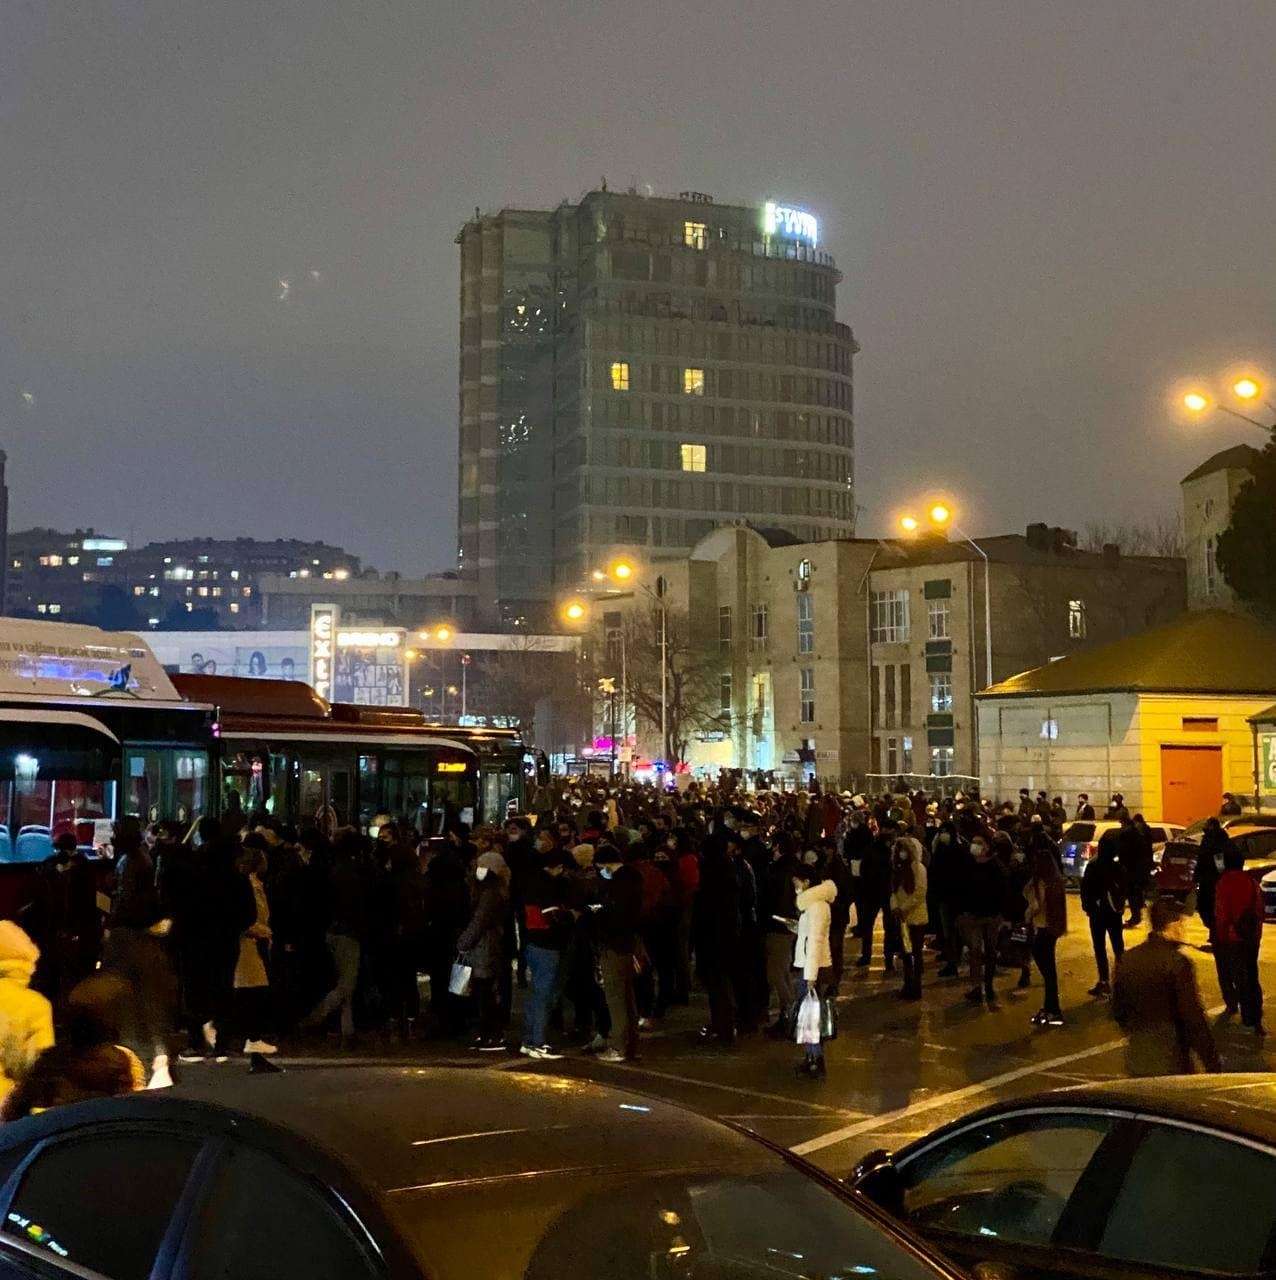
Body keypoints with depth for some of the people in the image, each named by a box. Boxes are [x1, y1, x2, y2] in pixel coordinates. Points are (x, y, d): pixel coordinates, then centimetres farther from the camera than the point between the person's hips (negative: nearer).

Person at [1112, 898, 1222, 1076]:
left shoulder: (1127, 959, 3)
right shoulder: (1177, 962, -16)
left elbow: (1118, 1010, 12)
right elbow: (1193, 1017, -16)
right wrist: (1213, 1064, -10)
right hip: (1170, 1063, -6)